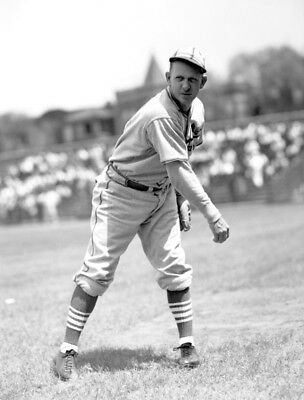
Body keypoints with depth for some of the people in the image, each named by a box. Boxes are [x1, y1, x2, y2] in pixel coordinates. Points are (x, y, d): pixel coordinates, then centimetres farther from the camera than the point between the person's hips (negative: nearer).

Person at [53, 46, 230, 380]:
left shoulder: (195, 109, -1)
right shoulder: (161, 116, -30)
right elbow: (179, 171, -35)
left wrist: (181, 201, 8)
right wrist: (211, 213, -38)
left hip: (161, 195, 7)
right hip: (121, 194, -7)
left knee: (174, 266, 0)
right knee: (98, 271, -7)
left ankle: (187, 344, 9)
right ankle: (67, 351, -3)